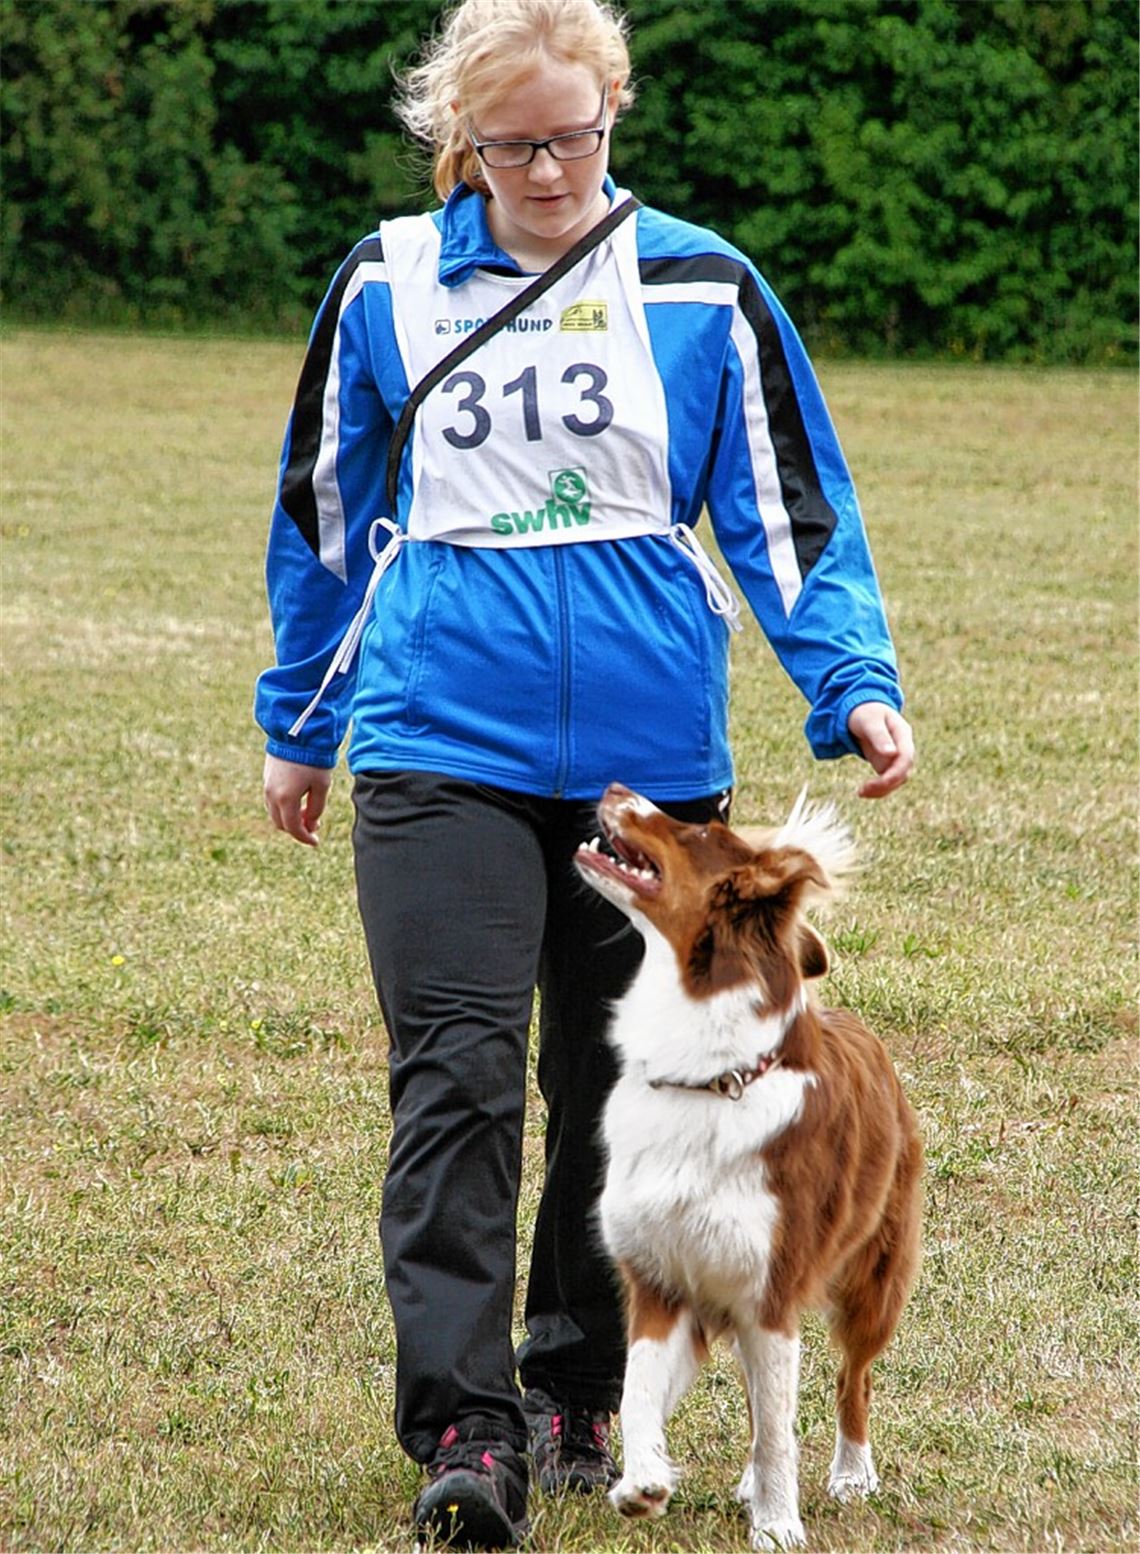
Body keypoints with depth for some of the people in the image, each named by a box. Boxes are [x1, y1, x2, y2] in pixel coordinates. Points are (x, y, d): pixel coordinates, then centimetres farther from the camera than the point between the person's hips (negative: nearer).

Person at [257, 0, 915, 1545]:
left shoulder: (701, 288, 2)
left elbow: (791, 514, 4)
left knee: (621, 1085, 9)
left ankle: (575, 1394, 25)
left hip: (650, 755, 1)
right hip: (442, 744, -1)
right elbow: (324, 513, 15)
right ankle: (464, 1430, -12)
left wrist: (858, 685, -10)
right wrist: (298, 724, 20)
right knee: (458, 1075, -12)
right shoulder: (390, 286, 4)